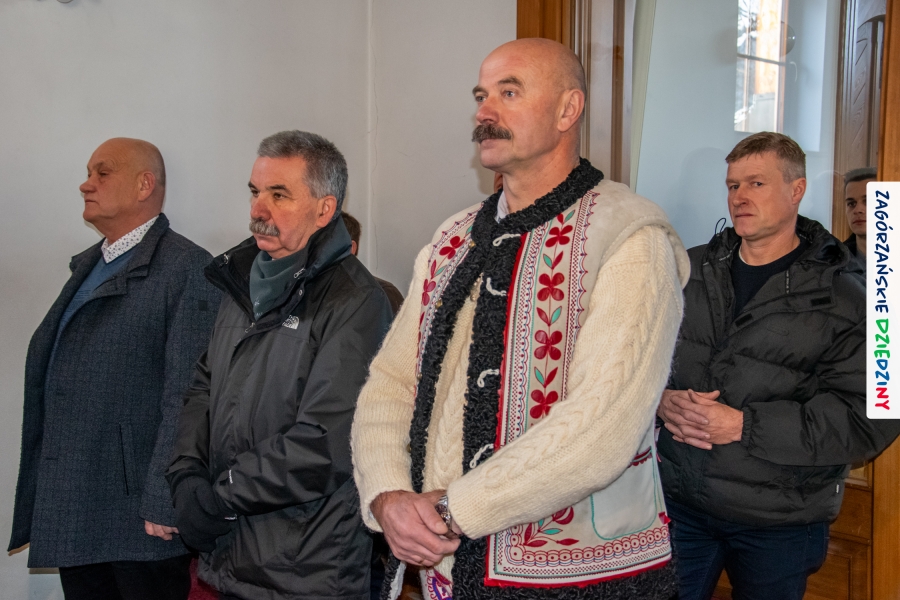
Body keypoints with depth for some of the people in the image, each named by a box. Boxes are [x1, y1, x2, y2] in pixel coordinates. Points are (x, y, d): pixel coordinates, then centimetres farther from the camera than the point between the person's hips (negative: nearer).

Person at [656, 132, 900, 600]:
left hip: (777, 524, -2)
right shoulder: (689, 270, 5)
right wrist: (661, 399, -13)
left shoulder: (843, 299, -8)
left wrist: (744, 425, -22)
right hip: (679, 497, 3)